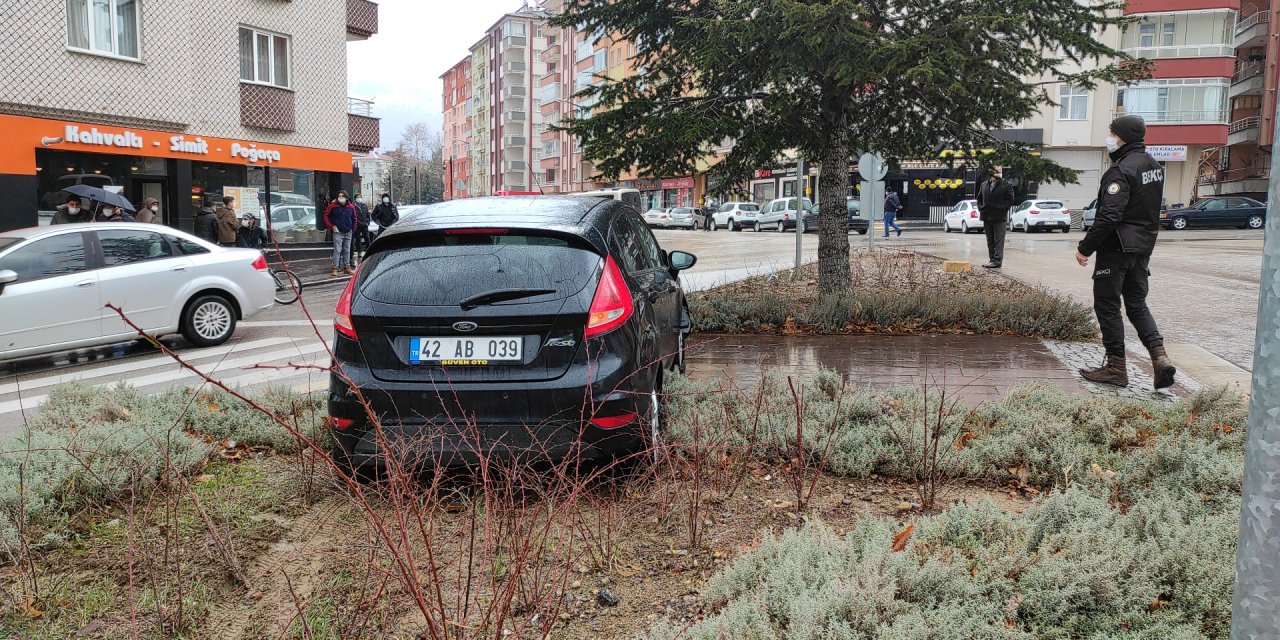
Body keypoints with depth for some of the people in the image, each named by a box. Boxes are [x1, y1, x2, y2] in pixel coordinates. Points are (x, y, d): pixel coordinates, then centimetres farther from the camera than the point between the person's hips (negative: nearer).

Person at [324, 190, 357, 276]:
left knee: (347, 250, 10)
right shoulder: (333, 206, -4)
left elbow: (354, 218, 16)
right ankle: (335, 268, -8)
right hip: (338, 232, -4)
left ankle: (347, 268, 18)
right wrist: (331, 226, -4)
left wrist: (353, 228, 9)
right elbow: (326, 216, 3)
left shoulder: (351, 207, 5)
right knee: (337, 250, -9)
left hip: (348, 232, 4)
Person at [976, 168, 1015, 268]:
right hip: (986, 217, 5)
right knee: (990, 240, 10)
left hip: (999, 218, -5)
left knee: (998, 240, -7)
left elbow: (1010, 201, -4)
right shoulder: (984, 185, 14)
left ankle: (997, 260, -8)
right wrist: (981, 208, 6)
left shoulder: (1006, 186, -1)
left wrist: (1000, 208, -13)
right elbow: (979, 199, 21)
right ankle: (992, 259, 17)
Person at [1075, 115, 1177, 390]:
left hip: (1117, 248, -9)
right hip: (1143, 248, 9)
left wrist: (1085, 248, -17)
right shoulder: (1154, 166, 12)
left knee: (1107, 305, 1)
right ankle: (1159, 356, 1)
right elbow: (1150, 210, 19)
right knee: (1137, 304, 15)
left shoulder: (1121, 170, -19)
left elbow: (1108, 217, -25)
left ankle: (1115, 367, 6)